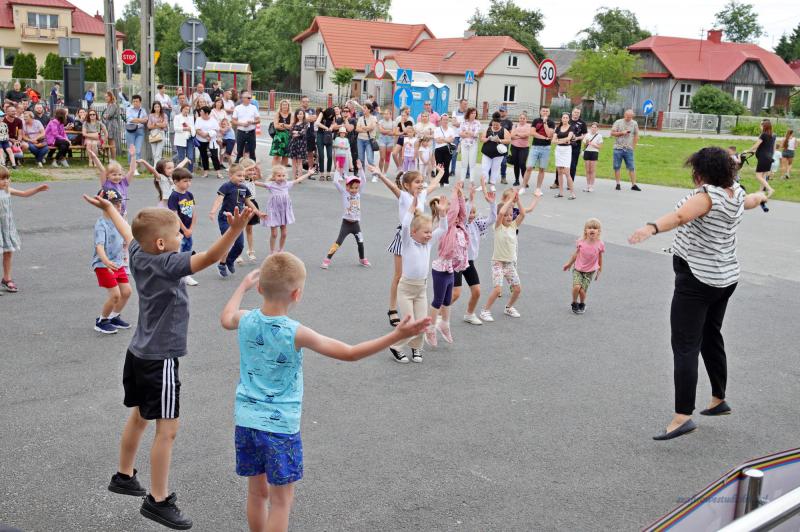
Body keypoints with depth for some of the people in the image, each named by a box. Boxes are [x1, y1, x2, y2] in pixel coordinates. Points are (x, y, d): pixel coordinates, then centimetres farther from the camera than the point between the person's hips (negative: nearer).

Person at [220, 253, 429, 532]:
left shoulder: (246, 320, -5)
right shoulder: (295, 333, -19)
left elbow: (226, 319, 21)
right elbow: (348, 353, -17)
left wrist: (244, 285, 35)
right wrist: (396, 336, -15)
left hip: (246, 420, 5)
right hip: (281, 426, -5)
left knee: (257, 492, 20)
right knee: (281, 500, 7)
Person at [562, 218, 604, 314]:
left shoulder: (600, 244, -14)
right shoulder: (581, 242, -12)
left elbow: (600, 258, 1)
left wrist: (599, 271, 11)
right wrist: (569, 264, 16)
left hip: (590, 271, 0)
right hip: (577, 269, 1)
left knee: (582, 290, -6)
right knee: (576, 287, -18)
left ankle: (582, 304, 27)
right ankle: (574, 303, 10)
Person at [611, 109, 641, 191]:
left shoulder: (634, 123, 7)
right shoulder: (618, 122, 2)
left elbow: (636, 135, 12)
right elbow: (612, 133, -1)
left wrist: (634, 146, 4)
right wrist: (622, 132, -12)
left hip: (629, 149, 1)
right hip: (618, 148, -1)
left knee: (631, 167, -2)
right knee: (617, 167, 3)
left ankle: (634, 185, 1)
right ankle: (618, 184, 12)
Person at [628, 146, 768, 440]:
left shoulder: (708, 195, -18)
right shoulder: (736, 191, 8)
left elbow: (680, 216, -39)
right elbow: (749, 200, 34)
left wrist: (651, 228, -55)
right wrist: (761, 196, 57)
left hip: (696, 279, -9)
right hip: (726, 277, 9)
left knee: (685, 346, -12)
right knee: (711, 337, 23)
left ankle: (682, 416, -17)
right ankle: (718, 400, 37)